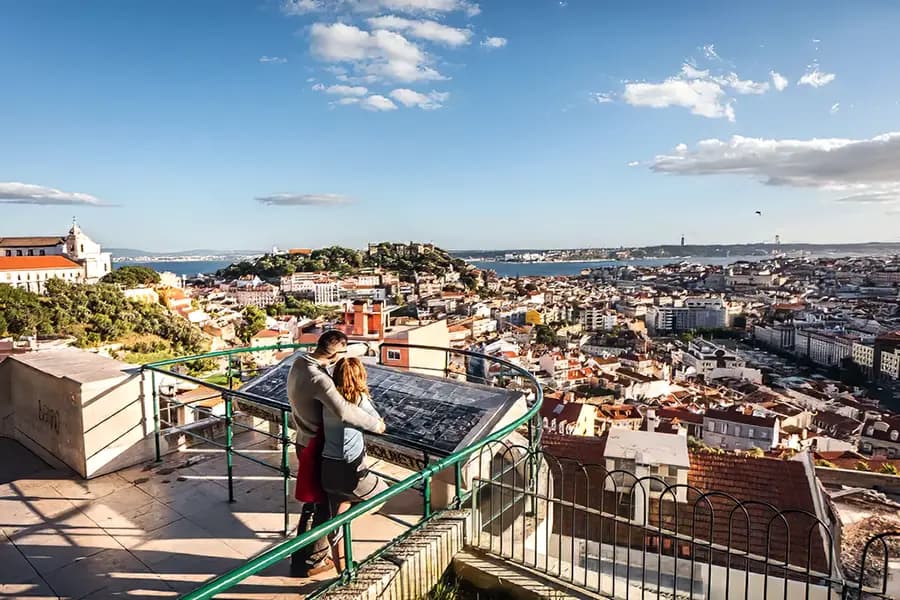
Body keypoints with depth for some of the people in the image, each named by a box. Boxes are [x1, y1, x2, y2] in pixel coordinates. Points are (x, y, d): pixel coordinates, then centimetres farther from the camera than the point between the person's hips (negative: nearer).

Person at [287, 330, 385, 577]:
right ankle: (310, 562, 26)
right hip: (317, 447, -9)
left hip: (306, 441, 9)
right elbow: (344, 411, -43)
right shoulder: (317, 378, -30)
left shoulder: (300, 362, -1)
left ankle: (301, 557, 39)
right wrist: (375, 424, -29)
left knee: (312, 503, 23)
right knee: (321, 505, 9)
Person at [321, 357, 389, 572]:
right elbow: (377, 422, 4)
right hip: (350, 471, -5)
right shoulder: (359, 399, -9)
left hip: (328, 468, 5)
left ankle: (341, 568, 30)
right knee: (384, 491, 22)